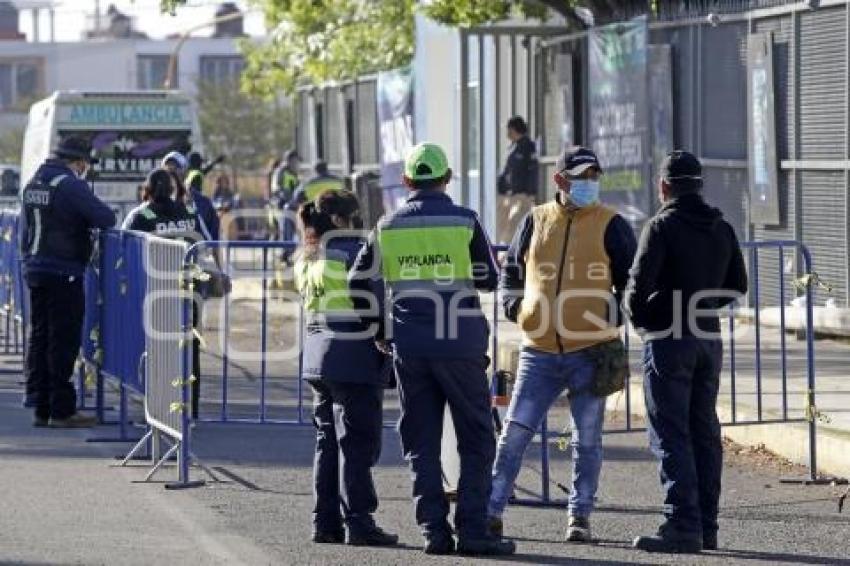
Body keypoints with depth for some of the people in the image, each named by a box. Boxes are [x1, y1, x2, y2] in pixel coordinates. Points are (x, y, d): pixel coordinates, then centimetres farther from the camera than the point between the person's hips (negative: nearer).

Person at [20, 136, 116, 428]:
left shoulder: (33, 184, 13)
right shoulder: (71, 185, -15)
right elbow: (106, 218, -19)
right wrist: (102, 218, 2)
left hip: (34, 269, 8)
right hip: (64, 273, -8)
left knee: (39, 338, 11)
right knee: (63, 341, -4)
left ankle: (41, 408, 15)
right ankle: (61, 410, -3)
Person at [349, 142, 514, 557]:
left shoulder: (388, 227, 5)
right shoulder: (465, 221, -4)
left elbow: (359, 282, 9)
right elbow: (488, 279, 3)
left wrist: (379, 331, 21)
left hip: (408, 349, 3)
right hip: (460, 347, -3)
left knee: (421, 444, 9)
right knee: (476, 441, 4)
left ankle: (433, 530, 4)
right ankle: (472, 531, -4)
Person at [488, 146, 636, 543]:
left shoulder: (610, 226, 0)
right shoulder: (535, 221, 8)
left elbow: (632, 280, 8)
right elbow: (511, 270, 21)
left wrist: (614, 320, 2)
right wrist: (513, 308, 10)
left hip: (590, 352, -2)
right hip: (539, 352, 2)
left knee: (586, 441, 4)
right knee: (514, 433, -1)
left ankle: (579, 517, 13)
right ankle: (491, 513, 4)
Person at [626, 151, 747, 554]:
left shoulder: (662, 226, -12)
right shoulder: (721, 229, 9)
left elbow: (640, 281, -19)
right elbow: (737, 285, 16)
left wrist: (637, 315, -1)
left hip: (667, 340, -7)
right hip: (709, 338, 7)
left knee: (670, 435, -6)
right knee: (704, 432, 12)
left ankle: (682, 526, -12)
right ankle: (706, 527, 14)